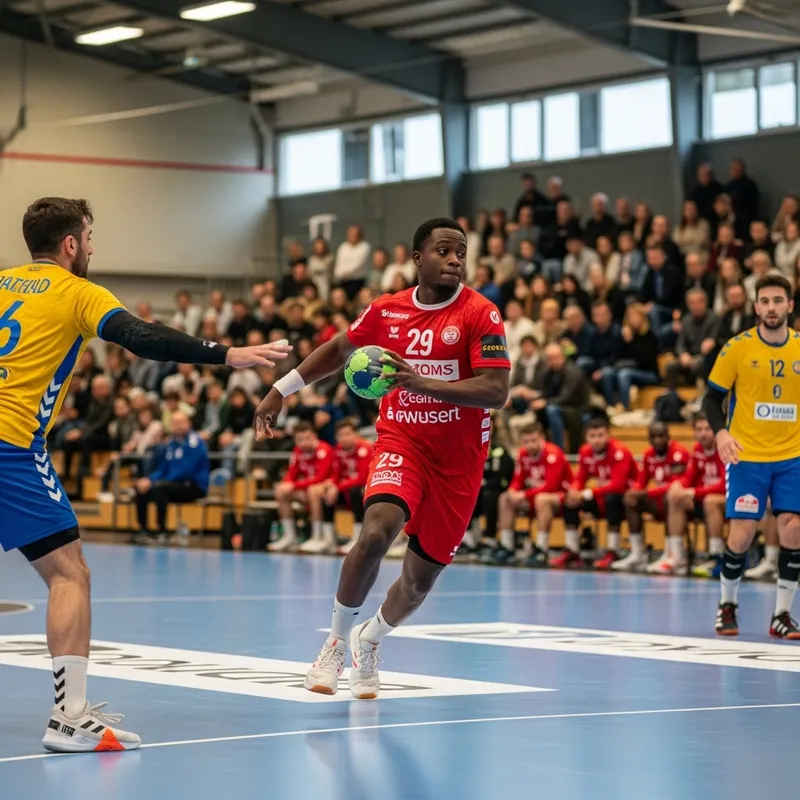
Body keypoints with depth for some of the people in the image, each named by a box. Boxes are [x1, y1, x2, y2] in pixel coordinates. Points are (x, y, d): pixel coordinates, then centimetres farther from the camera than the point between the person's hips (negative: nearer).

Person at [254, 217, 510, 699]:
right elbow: (338, 351, 20)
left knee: (421, 577, 7)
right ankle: (337, 642, -8)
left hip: (459, 457, 0)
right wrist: (282, 390, 20)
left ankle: (369, 641, 39)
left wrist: (420, 382, -30)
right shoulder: (387, 311, 1)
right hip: (401, 439, 1)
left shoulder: (481, 314, -10)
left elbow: (497, 392, -21)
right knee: (378, 531, -28)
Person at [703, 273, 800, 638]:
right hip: (747, 455, -2)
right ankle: (727, 605, 18)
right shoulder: (737, 348, -4)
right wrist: (721, 432, -18)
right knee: (742, 533, -4)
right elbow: (712, 398, 0)